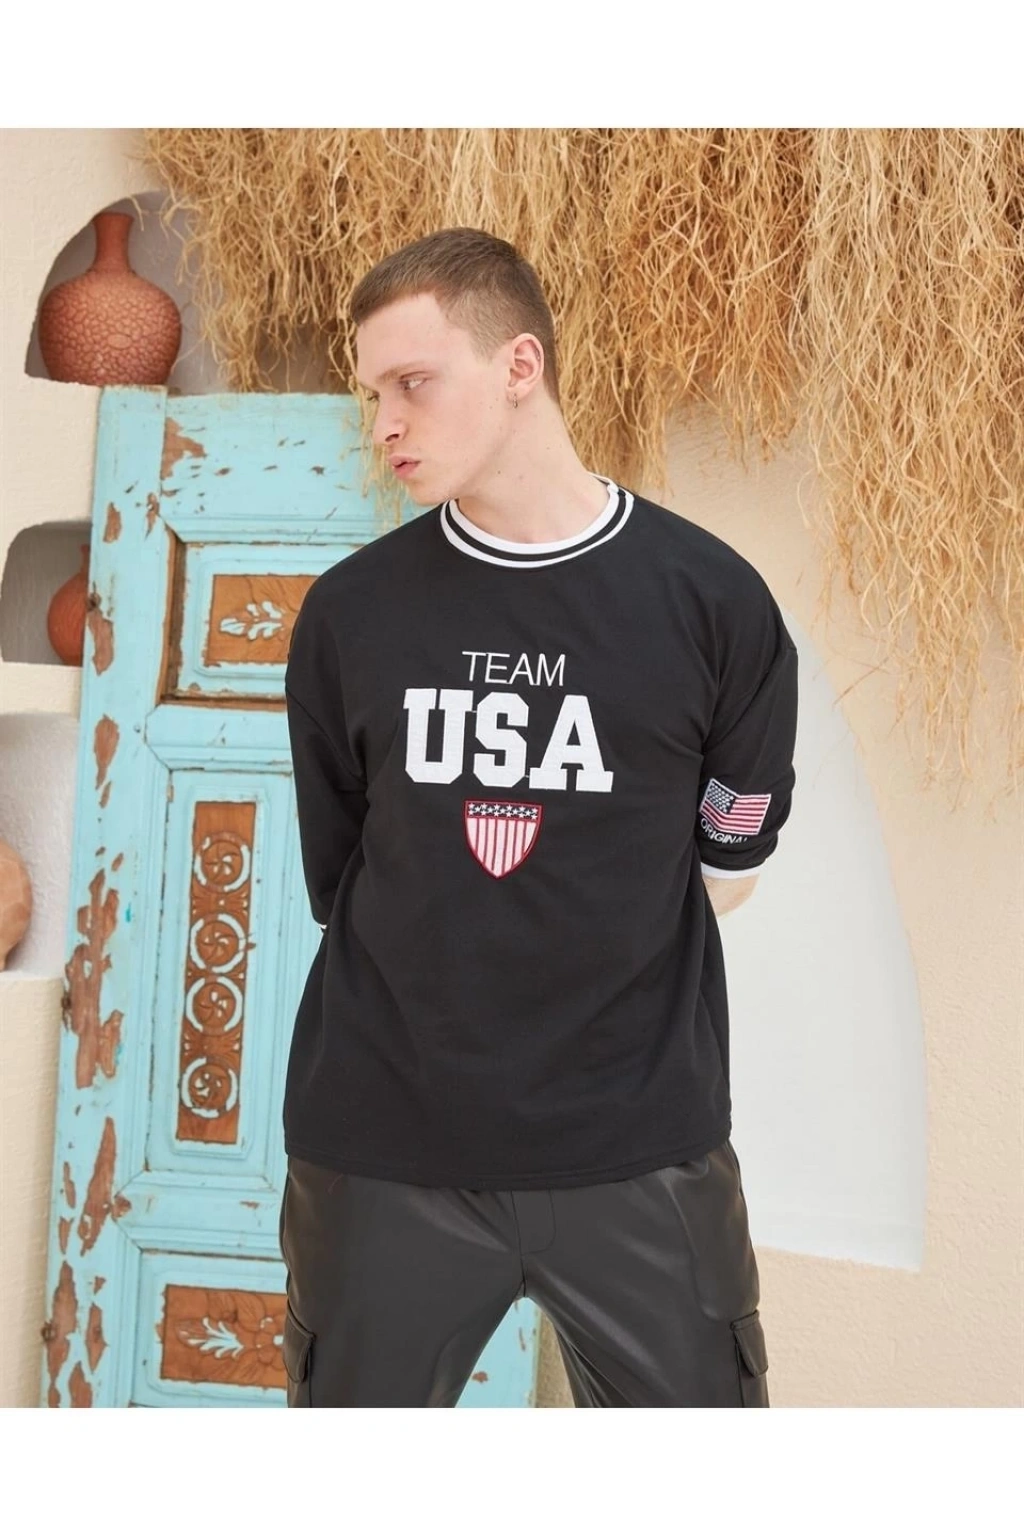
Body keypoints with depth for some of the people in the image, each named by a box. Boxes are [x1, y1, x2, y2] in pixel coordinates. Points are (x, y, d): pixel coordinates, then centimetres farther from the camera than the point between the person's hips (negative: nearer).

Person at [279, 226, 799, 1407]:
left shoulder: (712, 599, -5)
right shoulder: (349, 611, 0)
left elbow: (726, 861, 5)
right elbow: (337, 877, 7)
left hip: (643, 1148, -1)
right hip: (380, 1144, 2)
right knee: (353, 1393, 15)